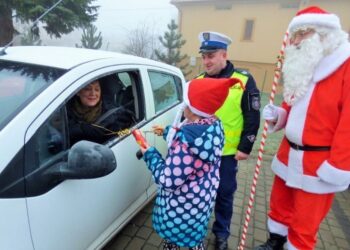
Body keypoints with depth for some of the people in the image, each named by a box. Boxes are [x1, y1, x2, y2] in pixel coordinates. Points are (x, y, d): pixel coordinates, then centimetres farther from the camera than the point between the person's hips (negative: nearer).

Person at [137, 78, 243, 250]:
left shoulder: (189, 141, -37)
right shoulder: (213, 126, -9)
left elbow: (168, 181, -29)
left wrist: (150, 154, -15)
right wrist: (167, 131, 15)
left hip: (183, 206, -8)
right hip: (201, 198, 8)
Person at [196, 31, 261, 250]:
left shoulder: (244, 81, -7)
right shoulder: (198, 81, 3)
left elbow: (252, 118, -5)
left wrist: (245, 147, -7)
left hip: (227, 152, -3)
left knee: (224, 194, 12)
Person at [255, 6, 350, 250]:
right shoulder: (303, 66, 10)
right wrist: (277, 115, -2)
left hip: (319, 163, -7)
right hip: (289, 154, 8)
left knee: (304, 224, 8)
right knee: (279, 204, 22)